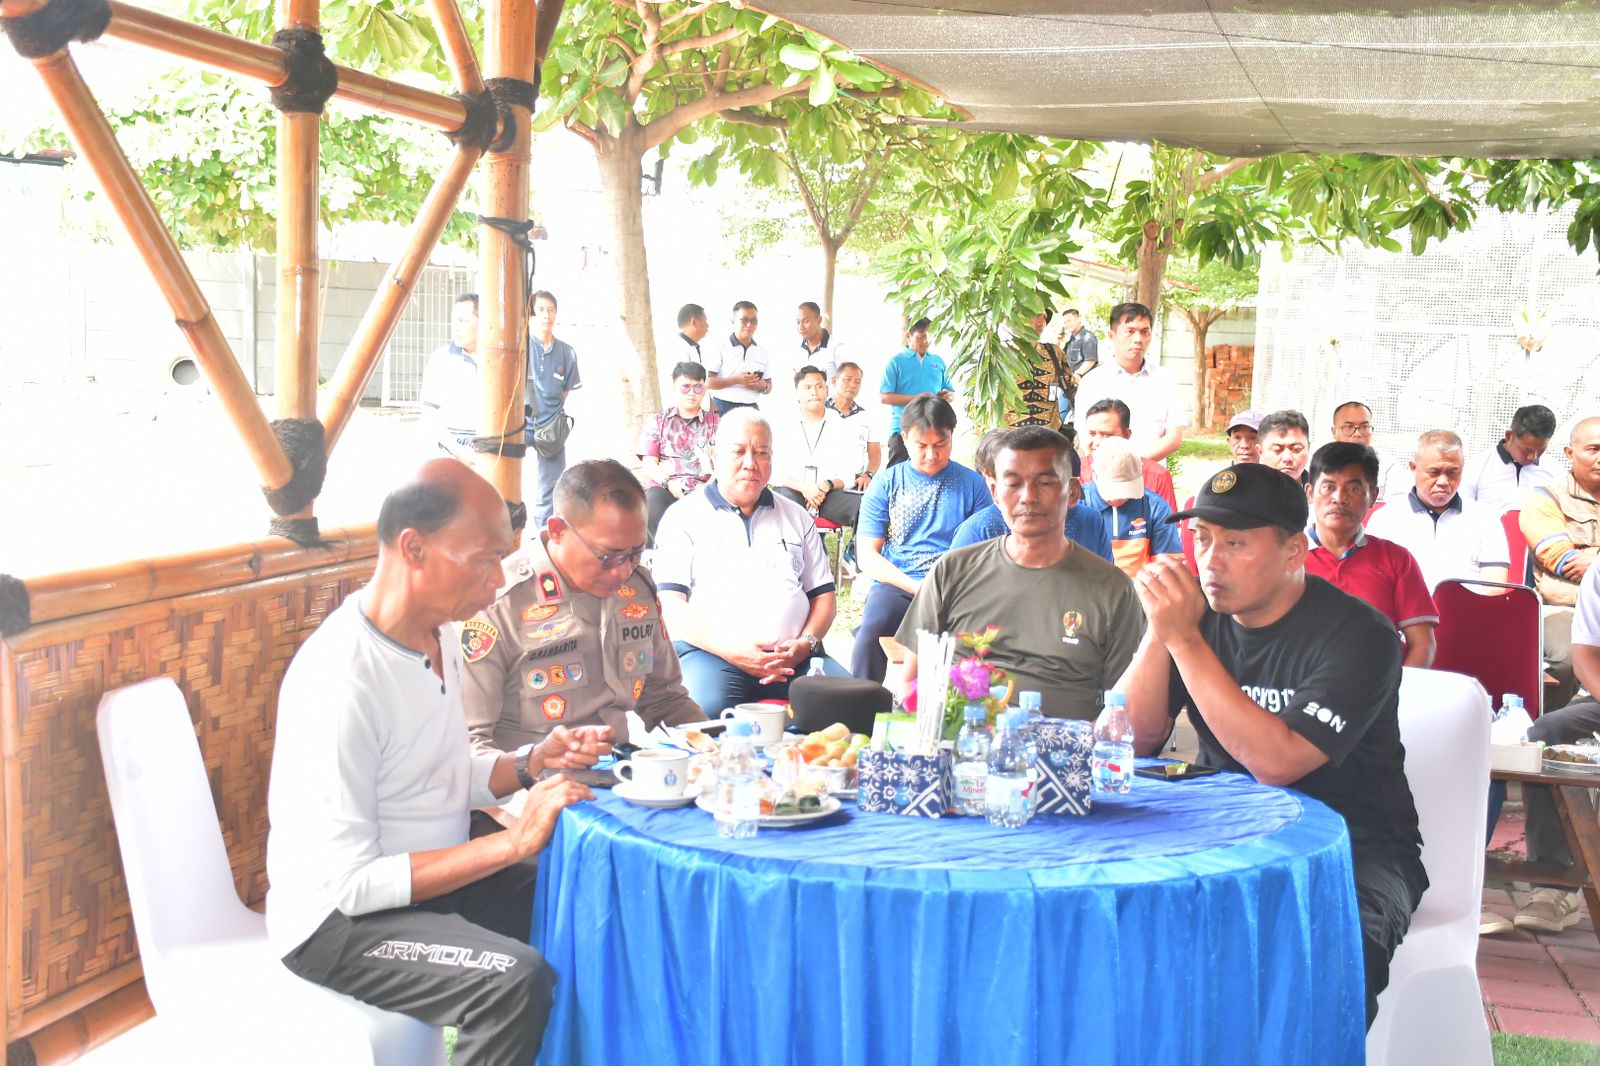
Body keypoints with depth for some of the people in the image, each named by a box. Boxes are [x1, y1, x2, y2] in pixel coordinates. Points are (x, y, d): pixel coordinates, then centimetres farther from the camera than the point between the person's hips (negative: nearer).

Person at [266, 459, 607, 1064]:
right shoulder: (338, 680, -26)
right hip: (336, 918, -8)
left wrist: (533, 764, -4)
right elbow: (346, 883, -25)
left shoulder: (437, 636, 2)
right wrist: (512, 841, -26)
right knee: (516, 980, -29)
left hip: (438, 867, 9)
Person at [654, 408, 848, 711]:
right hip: (711, 652, -4)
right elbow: (670, 604, 0)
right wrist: (731, 650, -14)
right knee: (708, 708, -39)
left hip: (793, 655, 4)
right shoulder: (684, 517, 11)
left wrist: (806, 643, -2)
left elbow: (823, 594, 21)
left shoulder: (796, 517, 24)